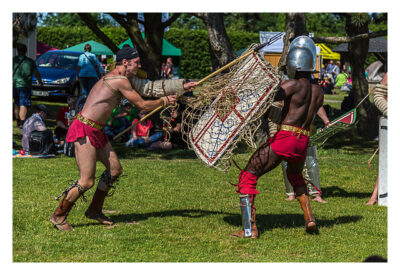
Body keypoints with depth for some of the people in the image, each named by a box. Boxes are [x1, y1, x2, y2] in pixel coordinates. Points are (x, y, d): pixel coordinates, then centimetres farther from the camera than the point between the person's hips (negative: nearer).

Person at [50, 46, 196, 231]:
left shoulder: (115, 78, 15)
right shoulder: (120, 81, -16)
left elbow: (148, 87, 21)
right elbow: (142, 105, -10)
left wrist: (182, 87, 20)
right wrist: (164, 101, 7)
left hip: (96, 131, 10)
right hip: (84, 131, -10)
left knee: (115, 169, 13)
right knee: (87, 181, -10)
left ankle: (94, 210, 26)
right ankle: (58, 216, 4)